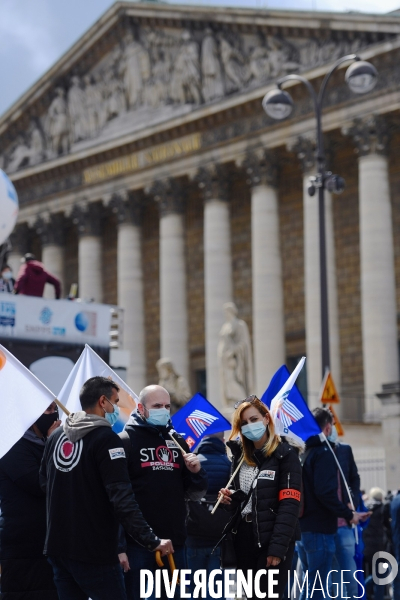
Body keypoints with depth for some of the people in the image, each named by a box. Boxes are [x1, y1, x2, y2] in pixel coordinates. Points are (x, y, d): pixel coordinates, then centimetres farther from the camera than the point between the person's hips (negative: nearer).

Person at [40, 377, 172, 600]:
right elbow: (122, 498, -21)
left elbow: (45, 482, 23)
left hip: (58, 547, 7)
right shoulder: (106, 438, -13)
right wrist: (152, 541, -20)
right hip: (94, 551, -7)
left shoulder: (56, 436, 10)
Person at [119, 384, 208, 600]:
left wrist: (196, 473, -4)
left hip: (174, 543, 5)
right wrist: (118, 546, -15)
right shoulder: (126, 441, -4)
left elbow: (195, 495, 17)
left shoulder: (178, 441, 13)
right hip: (137, 543, -5)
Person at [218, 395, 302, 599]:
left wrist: (278, 546, -22)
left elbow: (289, 505, -15)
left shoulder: (285, 454, -7)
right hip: (244, 538, 6)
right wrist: (231, 499, -1)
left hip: (273, 539, -6)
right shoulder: (240, 455, 12)